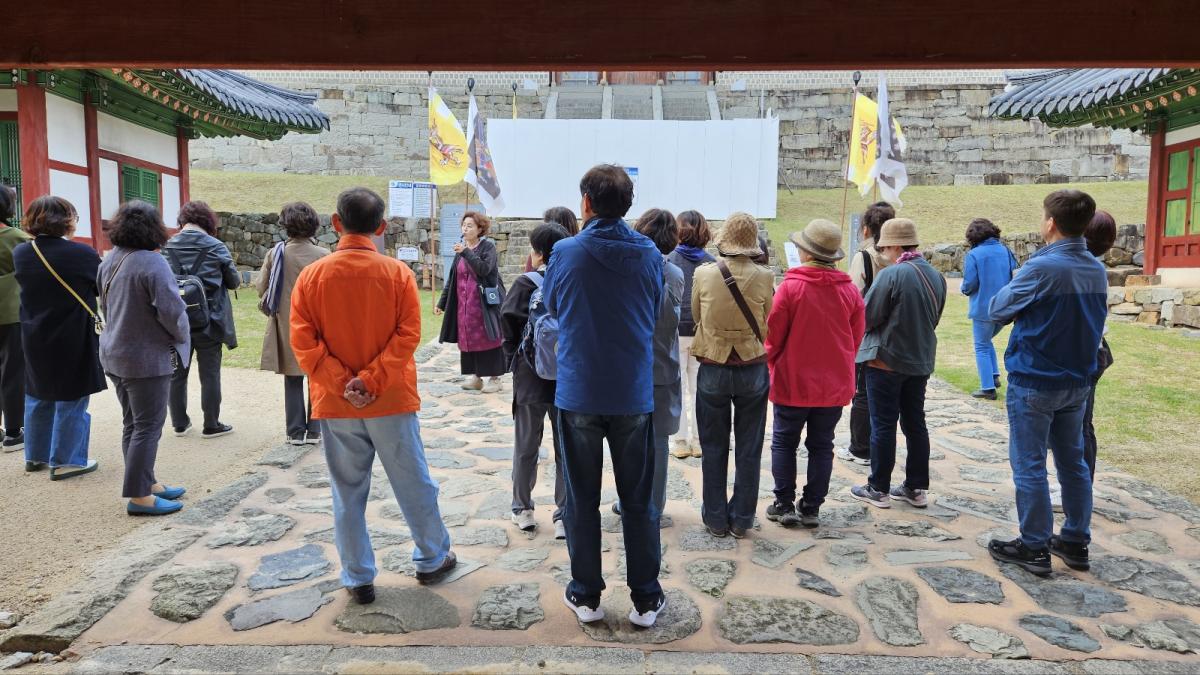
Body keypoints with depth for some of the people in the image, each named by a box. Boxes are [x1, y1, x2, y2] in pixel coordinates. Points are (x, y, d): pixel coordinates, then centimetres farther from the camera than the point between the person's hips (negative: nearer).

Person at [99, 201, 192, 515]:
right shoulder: (152, 262, -21)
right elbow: (171, 310, -22)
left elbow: (105, 304, 16)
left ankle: (147, 483, 28)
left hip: (116, 354, 9)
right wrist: (182, 336, -5)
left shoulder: (110, 260, 5)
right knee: (147, 427, 0)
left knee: (133, 424, 16)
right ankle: (139, 496, 5)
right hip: (147, 357, -9)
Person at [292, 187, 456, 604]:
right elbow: (407, 336, -12)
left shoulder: (311, 276, -2)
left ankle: (358, 579, 20)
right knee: (413, 484, 13)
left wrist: (342, 383, -10)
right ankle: (432, 559, 28)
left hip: (334, 405, 1)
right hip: (392, 401, -1)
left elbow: (304, 342, -7)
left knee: (348, 493, 11)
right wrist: (370, 381, -13)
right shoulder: (398, 273, -6)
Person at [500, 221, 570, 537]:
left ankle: (523, 509, 27)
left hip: (531, 379, -1)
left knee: (526, 446, 15)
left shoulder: (526, 283, -11)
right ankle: (564, 516, 16)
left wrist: (513, 359, 3)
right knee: (566, 449, 11)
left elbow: (507, 322, -14)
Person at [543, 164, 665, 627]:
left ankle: (586, 596, 23)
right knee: (638, 501, 12)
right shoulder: (649, 255, -4)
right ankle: (646, 598, 21)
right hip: (634, 395, 2)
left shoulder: (567, 253, -9)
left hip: (579, 394, -1)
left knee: (582, 501, 12)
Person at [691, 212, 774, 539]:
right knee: (748, 449, 12)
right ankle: (741, 518, 20)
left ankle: (716, 518, 20)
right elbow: (770, 326, -2)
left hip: (713, 369, 0)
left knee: (714, 448, 12)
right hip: (753, 368, 0)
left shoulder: (703, 274, -10)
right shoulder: (764, 278, -11)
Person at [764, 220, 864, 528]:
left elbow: (773, 334, -10)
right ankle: (811, 508, 18)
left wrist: (773, 365, 8)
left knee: (784, 443, 12)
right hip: (835, 385, 3)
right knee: (821, 446, 13)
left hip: (793, 382, -3)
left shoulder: (790, 286, -16)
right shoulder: (850, 291, -4)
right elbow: (856, 338, 5)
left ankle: (784, 506, 14)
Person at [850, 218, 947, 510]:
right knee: (915, 424, 14)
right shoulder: (936, 276, 3)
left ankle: (878, 489, 11)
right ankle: (916, 488, 22)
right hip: (921, 361, 7)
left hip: (886, 360, -7)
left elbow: (867, 317, -15)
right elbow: (934, 318, 13)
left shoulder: (891, 274, -19)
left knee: (883, 425, 2)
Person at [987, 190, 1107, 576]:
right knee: (1072, 461, 15)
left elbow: (998, 310, -9)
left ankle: (1034, 548, 9)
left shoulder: (1042, 267, -19)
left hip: (1034, 382, -7)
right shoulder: (1097, 270, 5)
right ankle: (1076, 543, 24)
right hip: (1077, 382, 7)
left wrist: (1014, 287, 8)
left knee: (1029, 465, 2)